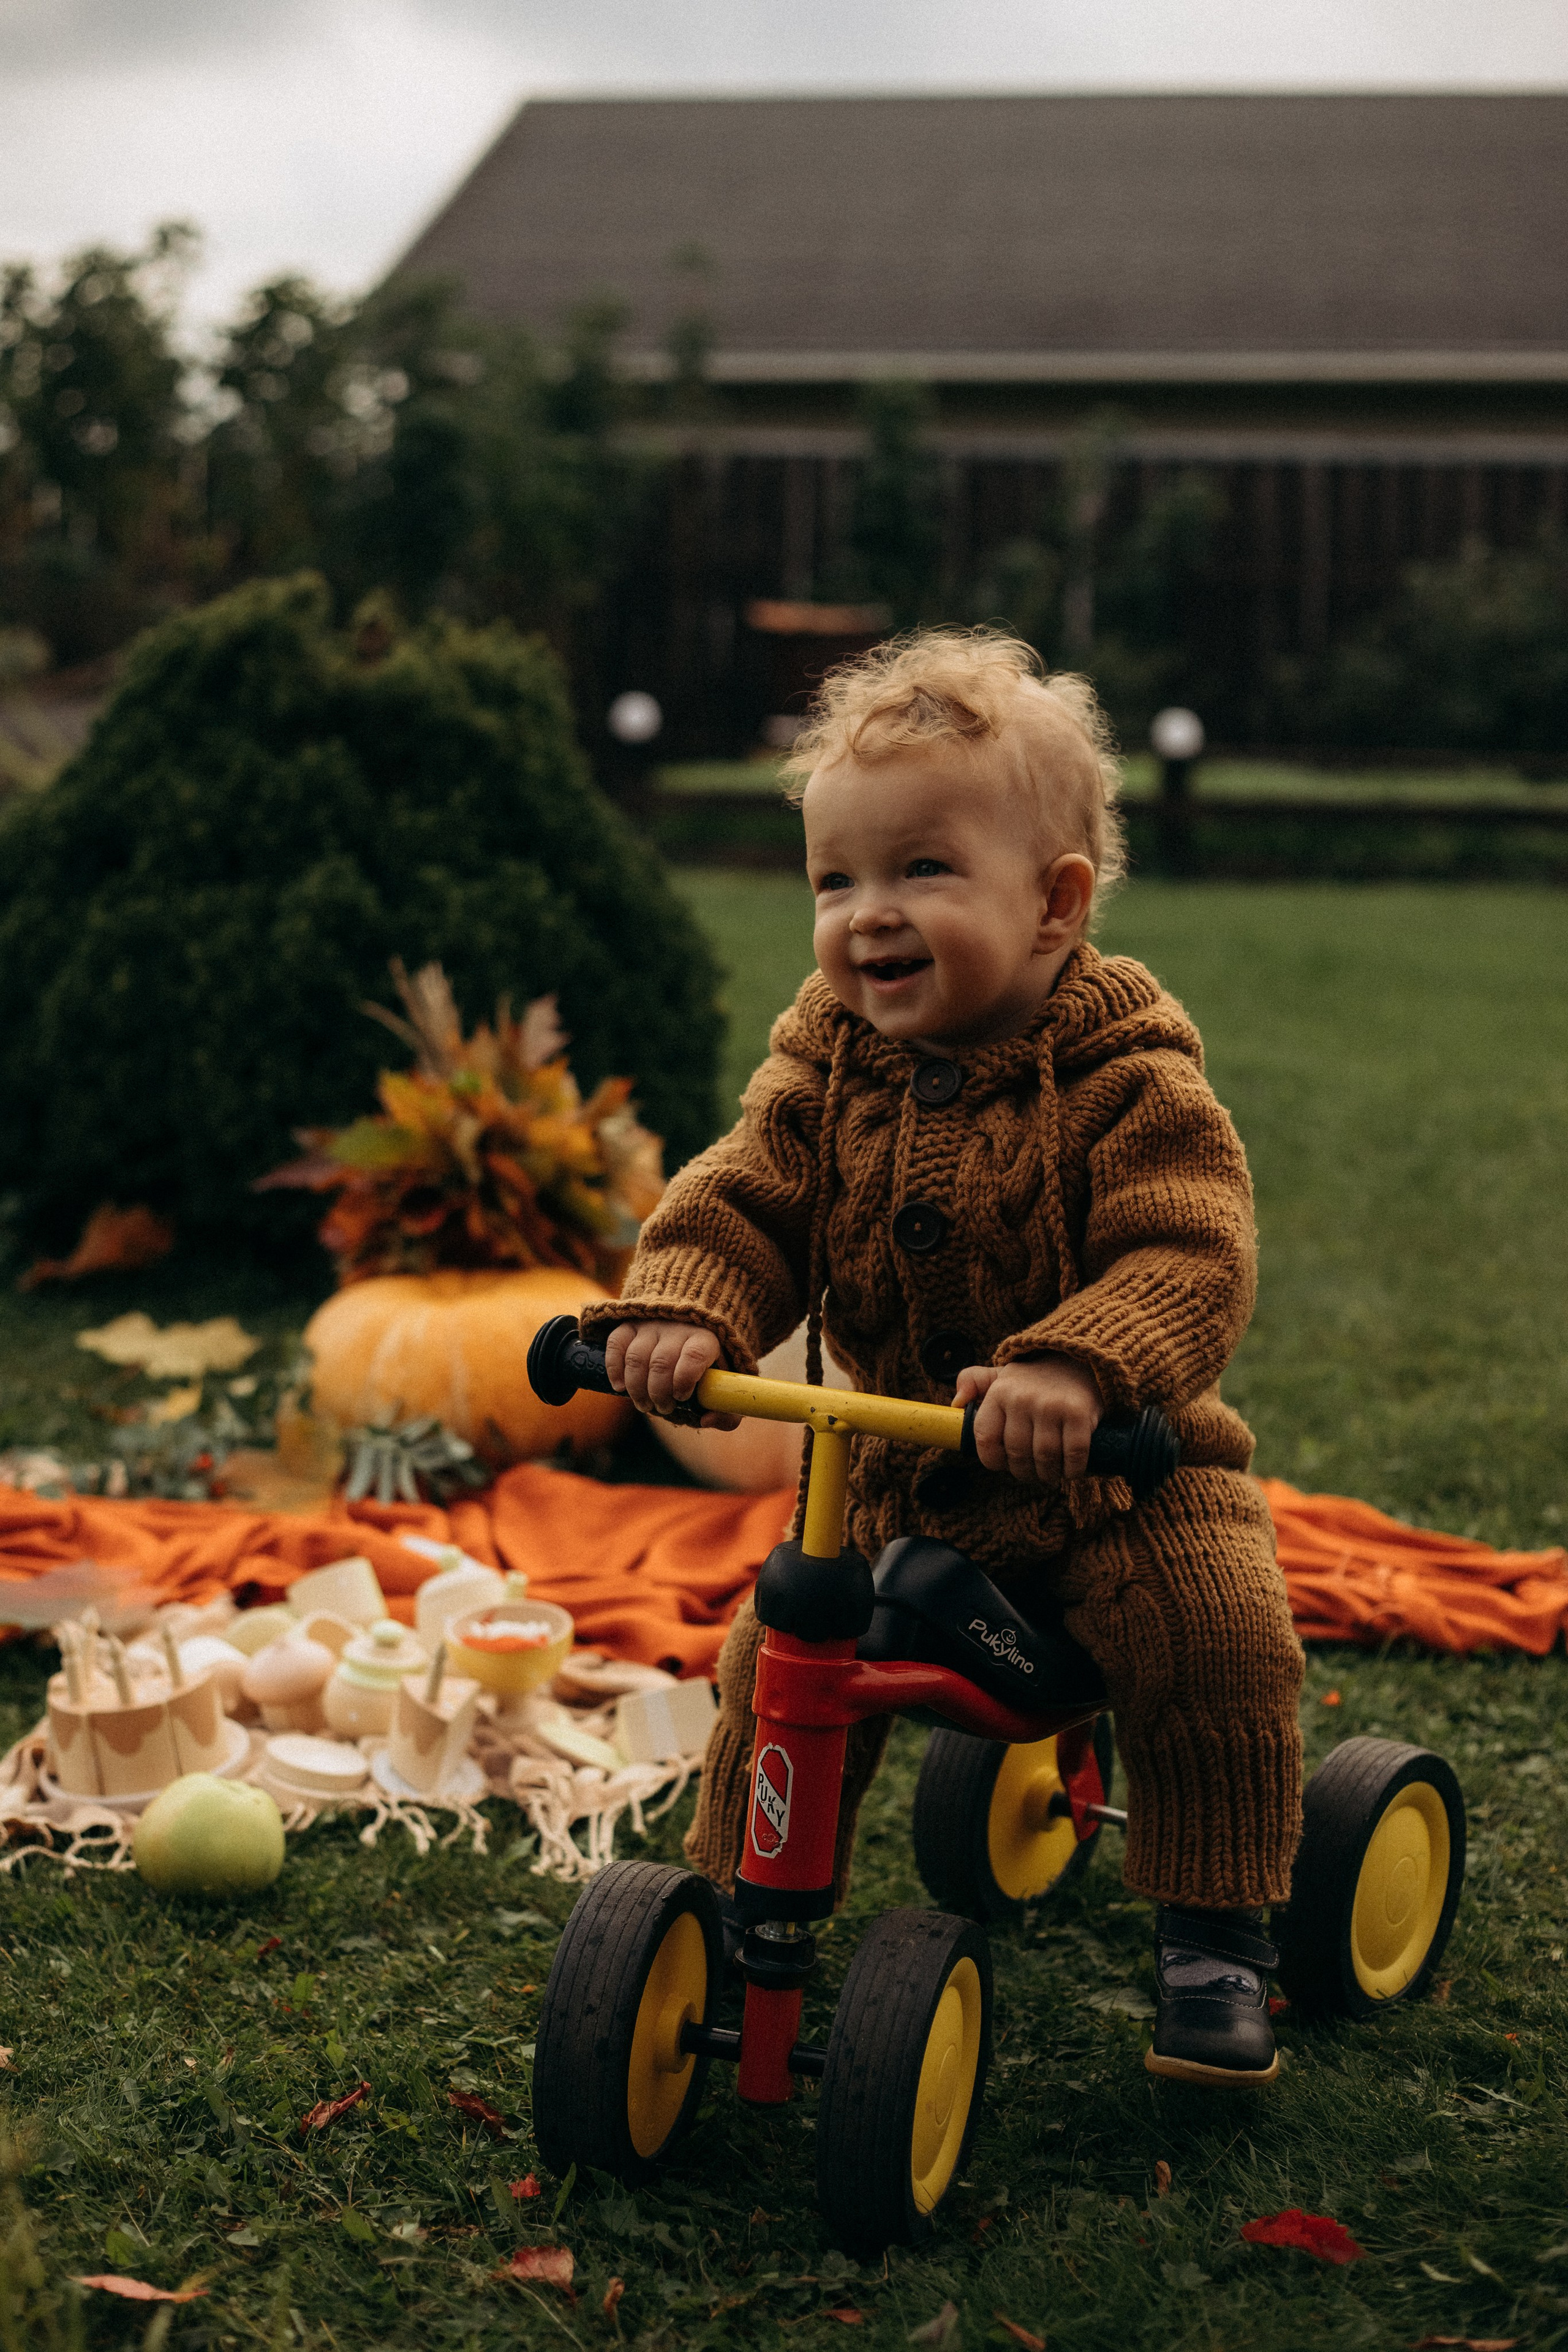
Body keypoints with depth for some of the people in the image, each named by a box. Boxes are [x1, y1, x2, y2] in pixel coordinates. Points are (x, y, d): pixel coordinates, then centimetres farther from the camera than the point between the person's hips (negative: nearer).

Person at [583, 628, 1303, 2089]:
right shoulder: (827, 1062, -3)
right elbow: (743, 1203, -8)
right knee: (776, 1660, -8)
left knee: (1218, 1637, -23)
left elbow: (1190, 1261, -29)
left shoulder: (1128, 1077, -18)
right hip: (893, 1471, 4)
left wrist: (1076, 1367, -49)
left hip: (1119, 1471, -3)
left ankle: (1214, 1941, -5)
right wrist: (682, 1313, -31)